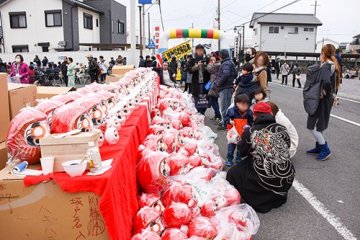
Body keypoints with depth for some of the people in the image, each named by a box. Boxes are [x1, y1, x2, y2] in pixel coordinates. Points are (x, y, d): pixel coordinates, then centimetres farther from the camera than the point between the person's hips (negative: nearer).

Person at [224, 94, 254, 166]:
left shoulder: (249, 112, -7)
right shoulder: (231, 111, -17)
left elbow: (251, 122, 5)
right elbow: (225, 119, -11)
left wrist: (248, 126, -14)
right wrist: (229, 121, -31)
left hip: (243, 135, 2)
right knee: (231, 146, 8)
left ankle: (239, 159, 34)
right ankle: (229, 159, 24)